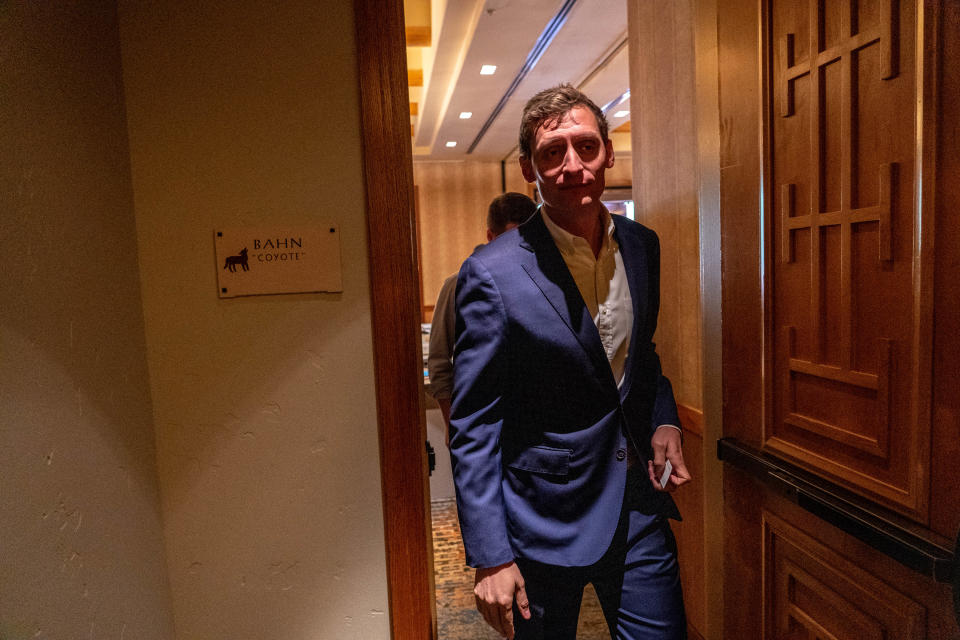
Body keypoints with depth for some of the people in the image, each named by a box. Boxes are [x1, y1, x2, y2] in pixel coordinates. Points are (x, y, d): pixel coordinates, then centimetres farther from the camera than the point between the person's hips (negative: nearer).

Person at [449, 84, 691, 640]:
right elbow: (473, 428, -15)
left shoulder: (643, 245, 1)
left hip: (638, 505, 5)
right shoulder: (493, 273, -18)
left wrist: (665, 421, -1)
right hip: (545, 520, -4)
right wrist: (490, 557, -14)